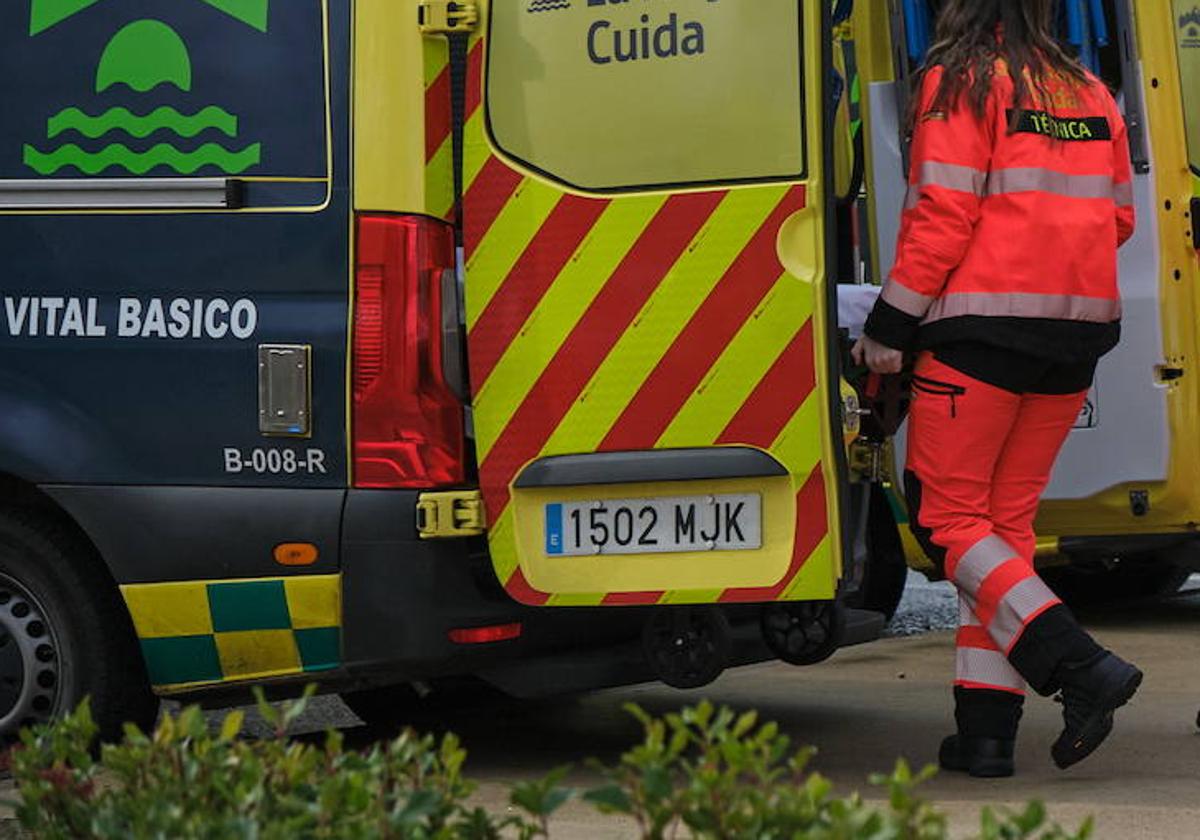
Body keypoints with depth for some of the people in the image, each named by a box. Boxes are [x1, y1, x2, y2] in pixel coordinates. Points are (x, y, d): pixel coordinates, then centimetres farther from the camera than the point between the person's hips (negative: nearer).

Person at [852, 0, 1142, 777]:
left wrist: (891, 325, -7)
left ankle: (1078, 664, -16)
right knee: (1007, 520, 11)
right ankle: (986, 728, 6)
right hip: (1079, 332, 7)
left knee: (945, 515, 0)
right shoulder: (1090, 92, 14)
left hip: (986, 324, -7)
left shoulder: (963, 81, -5)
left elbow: (942, 211, -12)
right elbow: (1119, 217, 17)